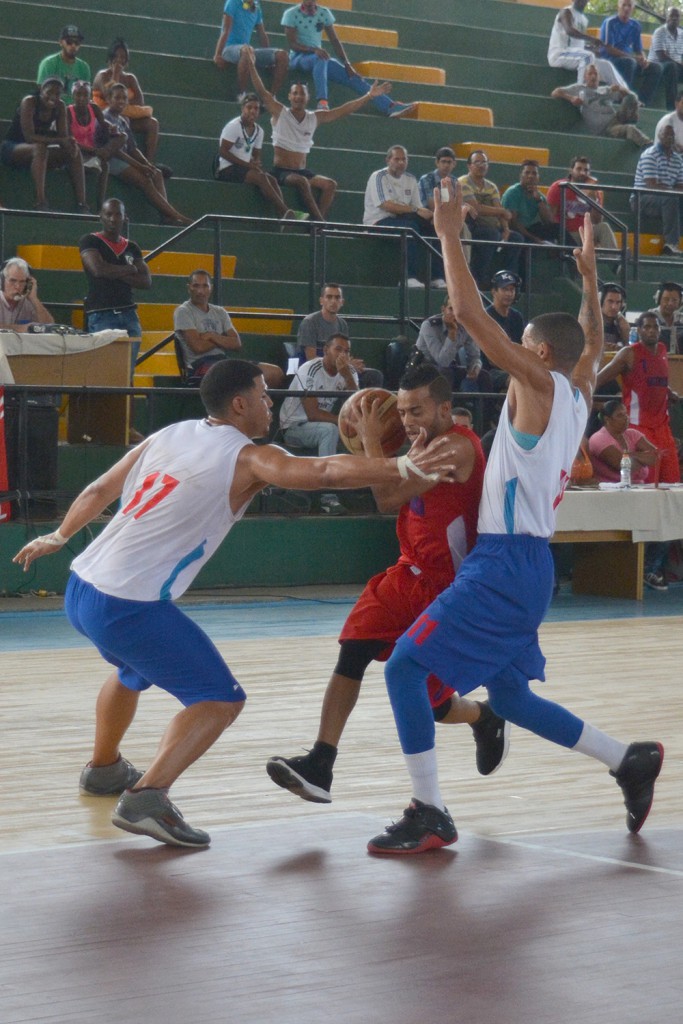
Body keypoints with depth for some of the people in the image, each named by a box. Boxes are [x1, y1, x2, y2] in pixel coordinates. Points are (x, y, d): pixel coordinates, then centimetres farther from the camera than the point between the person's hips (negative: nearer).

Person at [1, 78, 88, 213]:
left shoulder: (60, 106, -2)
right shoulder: (29, 102, -20)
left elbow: (64, 136, -4)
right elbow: (29, 137, -28)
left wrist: (70, 144, -29)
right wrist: (60, 140, -35)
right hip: (12, 148, -7)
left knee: (74, 152, -10)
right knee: (40, 148, -37)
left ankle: (82, 204, -17)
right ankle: (40, 203, -46)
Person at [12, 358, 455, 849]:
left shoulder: (169, 435, 11)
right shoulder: (247, 458, -9)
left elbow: (98, 492, 21)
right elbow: (324, 472, -25)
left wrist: (59, 537, 36)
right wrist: (402, 467, -28)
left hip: (81, 588, 9)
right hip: (130, 606, -8)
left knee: (134, 670, 36)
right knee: (221, 699, -3)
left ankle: (103, 768, 54)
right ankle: (147, 796, -18)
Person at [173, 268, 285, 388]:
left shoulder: (219, 312, 18)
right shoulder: (183, 312, 0)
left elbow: (237, 344, 8)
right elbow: (198, 347, -12)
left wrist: (212, 336, -7)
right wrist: (223, 341, 5)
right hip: (199, 366, -7)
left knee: (275, 372, -9)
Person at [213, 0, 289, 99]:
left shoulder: (256, 8, 15)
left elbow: (262, 35, 19)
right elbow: (226, 31, -10)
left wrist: (269, 58, 13)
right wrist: (218, 55, -17)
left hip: (249, 50, 6)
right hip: (230, 48, -6)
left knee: (282, 55, -13)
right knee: (246, 49, -41)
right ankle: (241, 95, -36)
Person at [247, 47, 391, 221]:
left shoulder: (315, 118, 9)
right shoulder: (280, 113, -2)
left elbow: (343, 110, 10)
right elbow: (261, 91, -12)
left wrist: (369, 96, 7)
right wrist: (252, 65, -24)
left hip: (302, 171, 5)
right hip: (282, 171, -5)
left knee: (330, 184, -18)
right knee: (302, 182, -35)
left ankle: (318, 221, -26)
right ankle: (319, 220, -35)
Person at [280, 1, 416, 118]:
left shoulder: (324, 13, 7)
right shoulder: (291, 14, -5)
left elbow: (334, 41, 6)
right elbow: (292, 43, -12)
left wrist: (347, 64, -5)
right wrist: (313, 49, -29)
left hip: (319, 58, 4)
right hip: (298, 57, -4)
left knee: (352, 77, -13)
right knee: (320, 59, -40)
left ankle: (390, 106, -23)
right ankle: (322, 101, -55)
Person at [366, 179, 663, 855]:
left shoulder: (539, 384, -9)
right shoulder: (580, 393, 12)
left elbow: (469, 312, -15)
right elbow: (593, 342, 35)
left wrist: (449, 235, -8)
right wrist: (589, 274, 39)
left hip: (506, 562, -9)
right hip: (531, 563, 9)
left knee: (405, 668, -9)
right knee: (508, 695, 21)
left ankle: (428, 815, -10)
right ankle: (631, 761, 24)